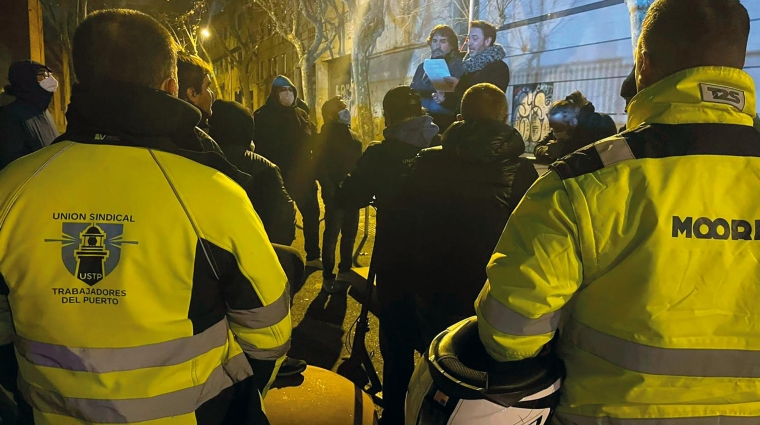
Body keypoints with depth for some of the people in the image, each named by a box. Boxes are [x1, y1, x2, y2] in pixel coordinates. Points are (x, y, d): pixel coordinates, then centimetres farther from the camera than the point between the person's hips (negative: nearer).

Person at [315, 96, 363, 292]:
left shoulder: (351, 135, 13)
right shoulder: (327, 135, -7)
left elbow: (357, 163, 15)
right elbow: (321, 166, -13)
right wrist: (331, 191, -19)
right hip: (336, 193, -7)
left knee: (349, 233, 13)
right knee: (332, 234, 0)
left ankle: (345, 271, 27)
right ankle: (328, 276, 9)